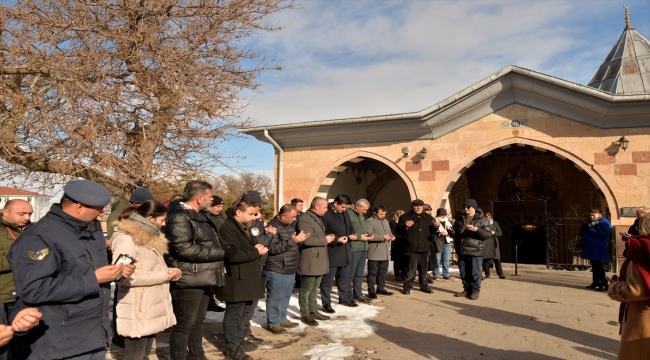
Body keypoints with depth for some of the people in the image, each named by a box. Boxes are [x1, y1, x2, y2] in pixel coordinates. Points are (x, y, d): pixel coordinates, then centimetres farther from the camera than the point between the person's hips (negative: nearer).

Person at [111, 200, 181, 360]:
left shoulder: (148, 237, 14)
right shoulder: (127, 239, -17)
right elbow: (125, 276, -26)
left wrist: (168, 272, 2)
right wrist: (164, 276, -20)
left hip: (151, 309, 9)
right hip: (137, 312, -9)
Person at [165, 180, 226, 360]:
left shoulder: (199, 216, 16)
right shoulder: (178, 217, -17)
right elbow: (183, 248, -27)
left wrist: (219, 255, 9)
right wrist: (219, 253, -20)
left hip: (202, 279, 10)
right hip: (188, 281, -10)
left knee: (197, 321, 20)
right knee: (184, 324, 0)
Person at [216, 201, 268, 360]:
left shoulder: (243, 227, 16)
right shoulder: (228, 229, -19)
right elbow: (233, 255, -27)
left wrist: (259, 249, 5)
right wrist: (256, 252, -16)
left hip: (246, 279, 10)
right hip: (236, 281, -10)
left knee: (244, 311, 19)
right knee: (234, 314, 1)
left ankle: (239, 341, 33)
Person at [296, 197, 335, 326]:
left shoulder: (317, 218, 15)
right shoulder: (305, 219, -18)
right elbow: (307, 240, -27)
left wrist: (328, 237, 6)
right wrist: (325, 240, -17)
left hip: (319, 260, 10)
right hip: (309, 261, -10)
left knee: (314, 288, 18)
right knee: (306, 289, 3)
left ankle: (313, 311, 28)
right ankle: (304, 315, 13)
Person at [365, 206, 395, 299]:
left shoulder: (386, 221, 18)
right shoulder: (369, 221, -9)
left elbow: (389, 232, 27)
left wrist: (391, 236, 2)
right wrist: (382, 237, -20)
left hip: (385, 252, 8)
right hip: (374, 252, -8)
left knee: (383, 272, 15)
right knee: (372, 272, 0)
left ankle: (381, 288, 27)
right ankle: (371, 291, 7)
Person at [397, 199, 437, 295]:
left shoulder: (428, 217, 12)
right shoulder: (405, 217, -1)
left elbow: (432, 231, 20)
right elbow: (399, 231, -3)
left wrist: (435, 226, -1)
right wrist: (406, 227, -21)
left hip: (424, 248, 5)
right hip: (411, 248, -5)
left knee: (424, 268, 13)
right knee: (411, 268, -5)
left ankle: (424, 285, 27)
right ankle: (407, 287, 7)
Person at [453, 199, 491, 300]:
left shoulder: (482, 219, -3)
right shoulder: (459, 218, 13)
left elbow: (488, 234, -8)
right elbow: (455, 231, 24)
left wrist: (477, 230, -24)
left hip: (475, 251, -5)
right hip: (461, 250, 5)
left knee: (475, 273, -1)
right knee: (464, 273, 11)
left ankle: (475, 291, 11)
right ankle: (466, 290, 23)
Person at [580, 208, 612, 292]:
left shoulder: (605, 223, -7)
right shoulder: (589, 222, 15)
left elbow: (604, 234, -23)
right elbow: (581, 234, 13)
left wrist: (591, 229, -20)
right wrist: (584, 227, -7)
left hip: (599, 249, -7)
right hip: (590, 248, 7)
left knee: (599, 266, -9)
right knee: (594, 265, 14)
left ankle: (604, 284, -3)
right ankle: (595, 282, 22)